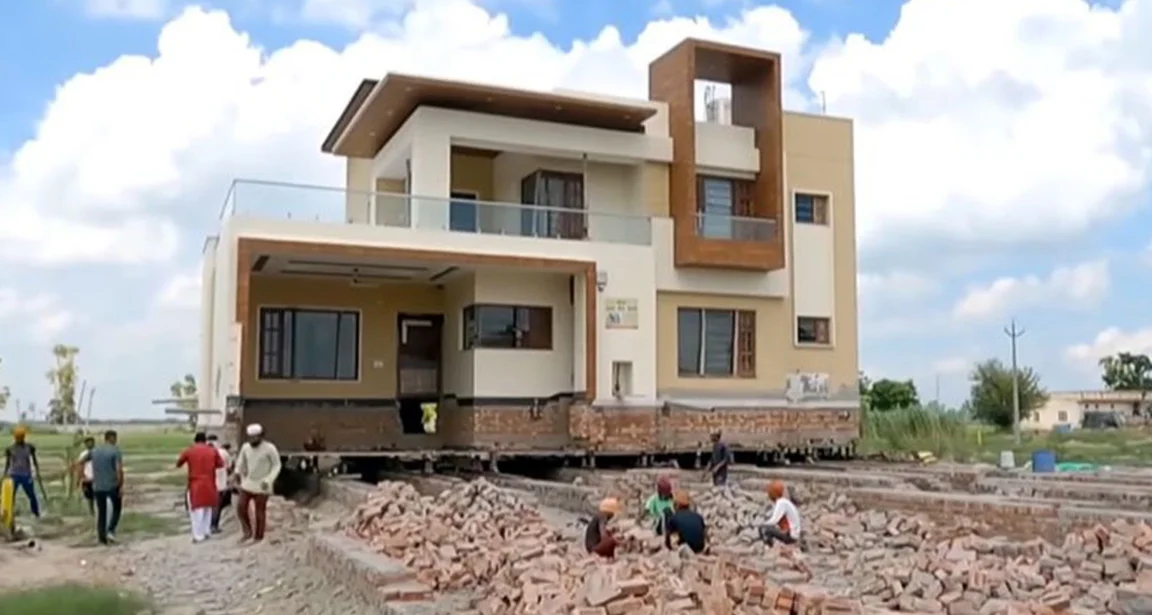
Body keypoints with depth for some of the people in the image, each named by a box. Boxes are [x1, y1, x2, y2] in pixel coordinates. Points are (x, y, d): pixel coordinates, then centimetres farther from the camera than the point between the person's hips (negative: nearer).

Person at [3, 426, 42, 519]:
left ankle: (37, 515, 22)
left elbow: (34, 461, 5)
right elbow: (7, 463, 5)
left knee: (32, 496, 8)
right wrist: (5, 476, 1)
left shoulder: (29, 447, -2)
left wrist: (37, 473, -1)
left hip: (26, 476, 0)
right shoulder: (10, 448, -3)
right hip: (14, 475, 0)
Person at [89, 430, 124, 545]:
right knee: (116, 508, 15)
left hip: (97, 487, 4)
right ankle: (111, 530, 1)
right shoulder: (115, 450, -9)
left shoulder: (94, 451, 8)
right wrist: (121, 485, -12)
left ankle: (102, 537, 11)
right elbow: (119, 469, -18)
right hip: (112, 486, -4)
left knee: (101, 512, 11)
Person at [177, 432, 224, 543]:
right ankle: (206, 532, 19)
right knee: (208, 508, 17)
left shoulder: (189, 451, -2)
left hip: (195, 484, -2)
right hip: (209, 484, 2)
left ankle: (198, 535, -4)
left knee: (196, 509, -1)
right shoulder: (213, 450, 3)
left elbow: (178, 464, 8)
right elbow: (220, 464, 10)